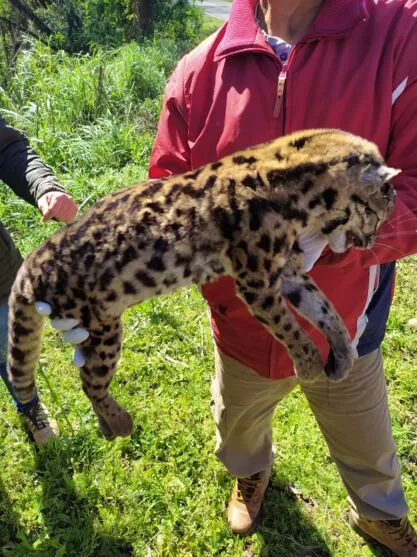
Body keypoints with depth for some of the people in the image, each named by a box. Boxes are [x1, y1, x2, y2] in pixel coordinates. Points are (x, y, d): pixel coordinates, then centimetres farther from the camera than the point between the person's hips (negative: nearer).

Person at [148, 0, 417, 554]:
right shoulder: (200, 72, -12)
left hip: (344, 326, -1)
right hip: (243, 326, 2)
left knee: (368, 447, 25)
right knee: (238, 424, 32)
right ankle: (252, 473, 71)